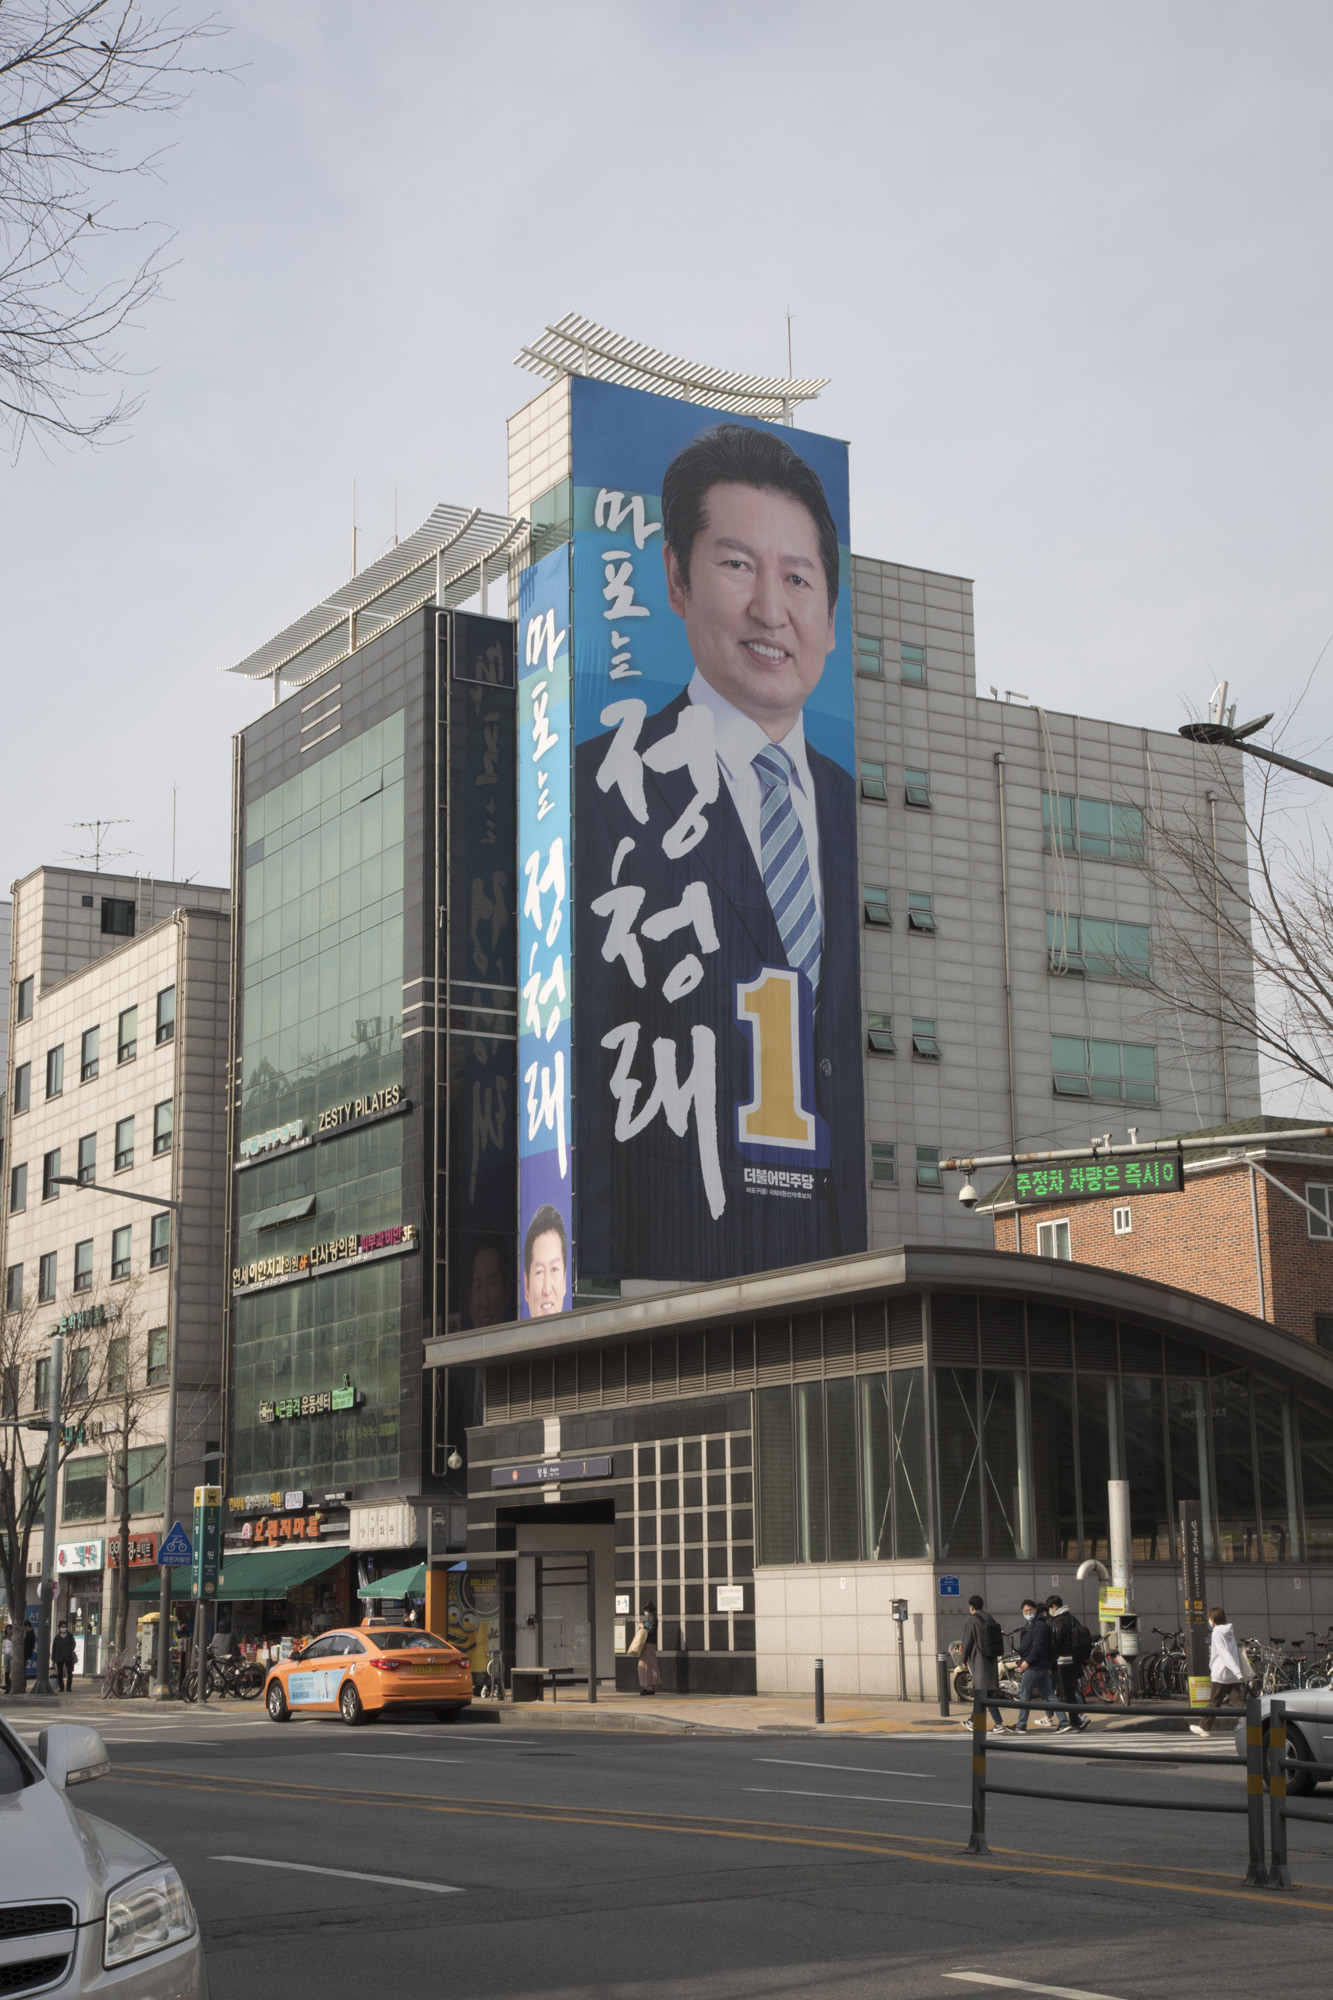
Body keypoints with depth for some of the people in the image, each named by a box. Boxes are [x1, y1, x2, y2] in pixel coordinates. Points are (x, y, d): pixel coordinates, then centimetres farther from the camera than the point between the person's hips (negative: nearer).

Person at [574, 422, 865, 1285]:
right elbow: (578, 1080, -7)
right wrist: (594, 1295, -12)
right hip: (680, 1267, -5)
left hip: (851, 1265, 5)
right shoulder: (604, 786, -3)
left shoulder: (852, 811, 15)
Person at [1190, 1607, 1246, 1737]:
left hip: (1220, 1675, -6)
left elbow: (1226, 1654, -19)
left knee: (1214, 1702, 6)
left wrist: (1238, 1673, -27)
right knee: (1240, 1702, -2)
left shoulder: (1216, 1634, -10)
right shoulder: (1230, 1632, 14)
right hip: (1234, 1676, 6)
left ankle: (1205, 1727, 18)